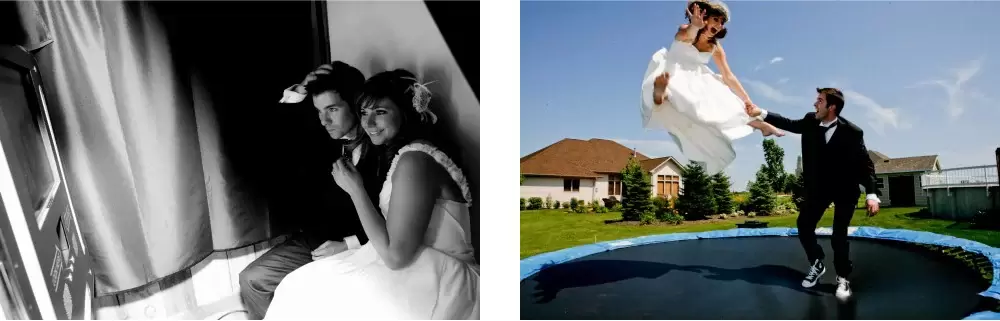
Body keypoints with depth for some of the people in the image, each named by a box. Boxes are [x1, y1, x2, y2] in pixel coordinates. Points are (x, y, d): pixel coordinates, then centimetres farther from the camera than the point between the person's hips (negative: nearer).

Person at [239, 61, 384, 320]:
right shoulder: (327, 140, 3)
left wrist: (347, 245, -20)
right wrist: (297, 93, -10)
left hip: (362, 249, -6)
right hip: (315, 240, 7)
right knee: (251, 279, 3)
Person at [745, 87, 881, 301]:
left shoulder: (852, 132, -23)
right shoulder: (811, 121, -11)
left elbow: (865, 165, -19)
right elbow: (789, 124, 7)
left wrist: (872, 195, -28)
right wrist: (760, 113, -1)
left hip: (845, 190, -4)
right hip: (818, 187, 5)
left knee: (839, 235, -7)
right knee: (804, 225, 2)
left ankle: (843, 278, 14)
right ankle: (816, 264, 24)